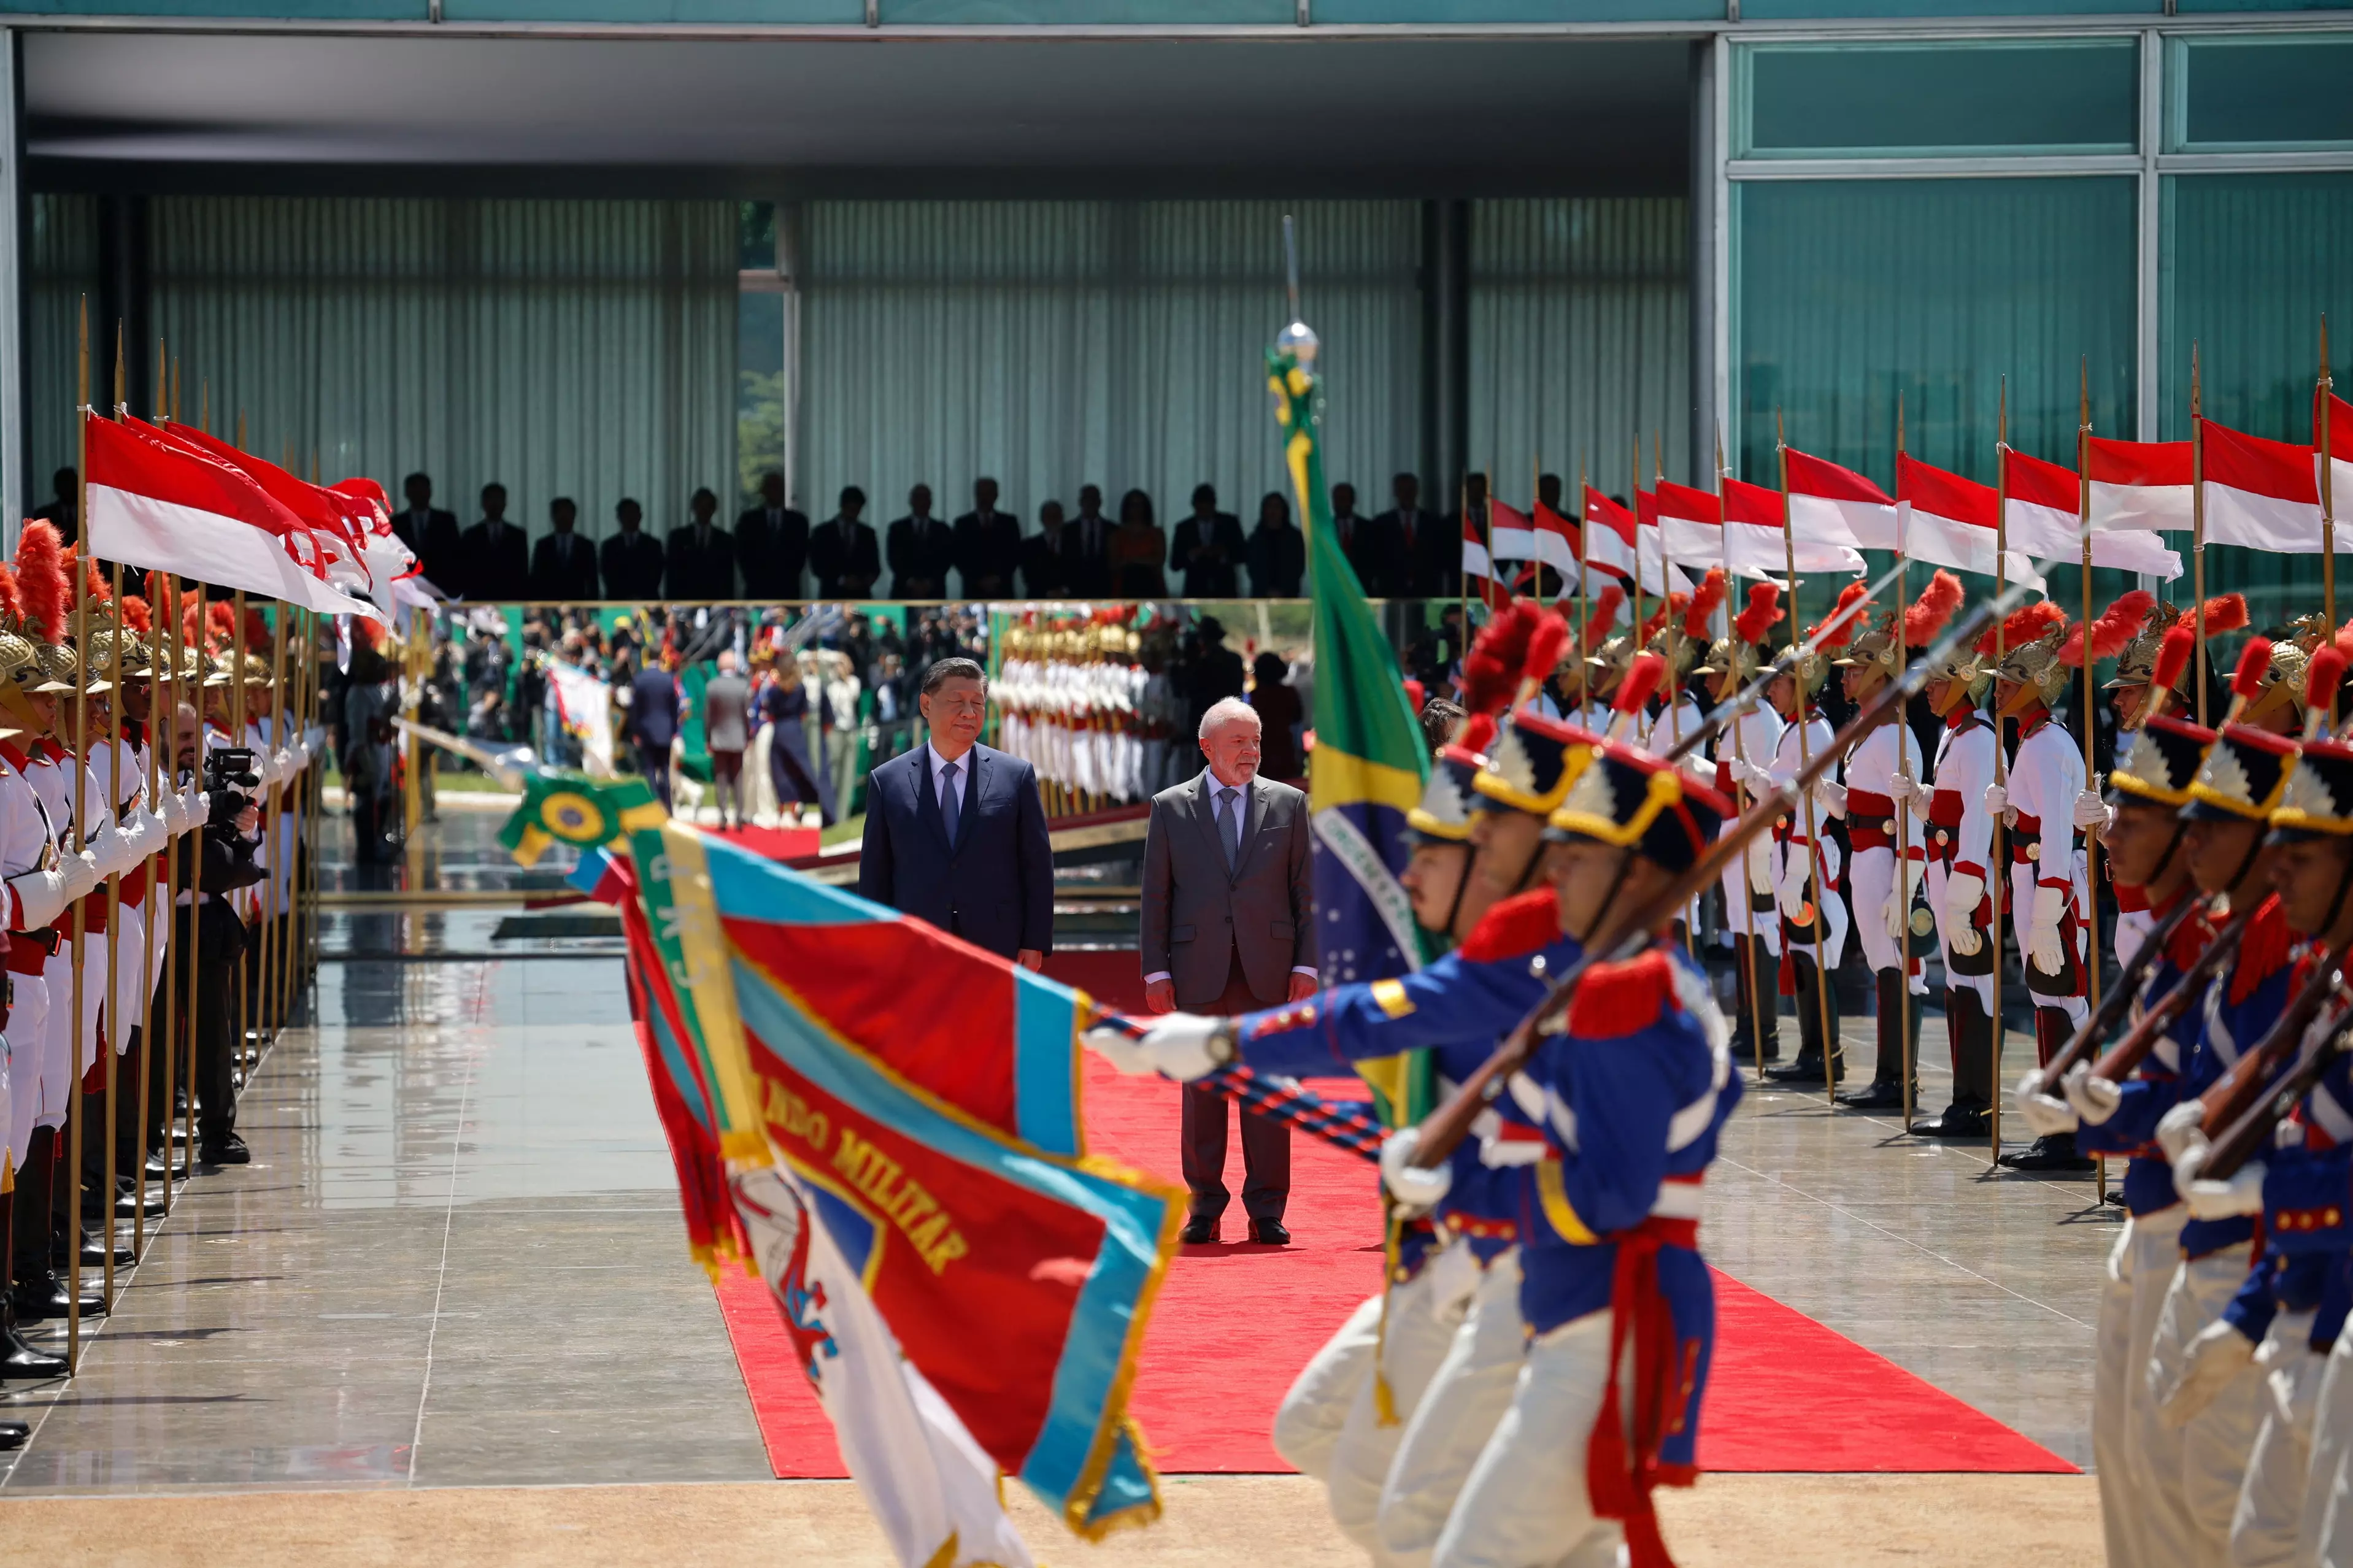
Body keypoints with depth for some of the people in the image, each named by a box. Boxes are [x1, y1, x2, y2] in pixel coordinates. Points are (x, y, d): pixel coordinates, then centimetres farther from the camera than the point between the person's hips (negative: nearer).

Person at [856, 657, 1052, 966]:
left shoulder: (1016, 776, 6)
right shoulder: (887, 781, 6)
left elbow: (1037, 867, 5)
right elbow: (874, 875, 8)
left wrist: (1035, 944, -1)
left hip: (998, 949, 0)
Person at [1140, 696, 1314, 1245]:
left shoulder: (1288, 804, 7)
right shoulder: (1170, 808, 6)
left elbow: (1306, 890, 6)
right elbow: (1155, 896, 5)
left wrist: (1306, 965, -2)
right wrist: (1156, 971, -2)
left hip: (1269, 972, 0)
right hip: (1198, 972, 0)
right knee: (1201, 1093, 4)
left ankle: (1267, 1212, 7)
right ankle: (1204, 1209, 11)